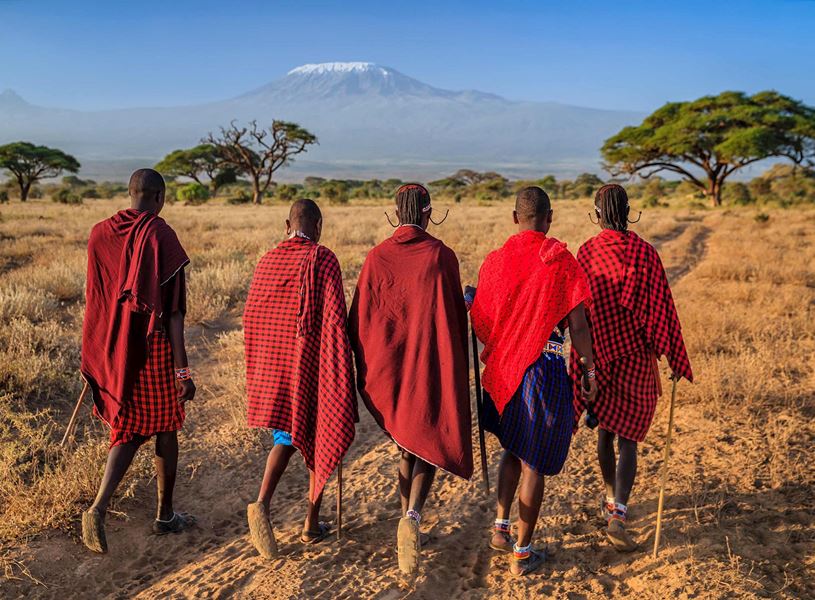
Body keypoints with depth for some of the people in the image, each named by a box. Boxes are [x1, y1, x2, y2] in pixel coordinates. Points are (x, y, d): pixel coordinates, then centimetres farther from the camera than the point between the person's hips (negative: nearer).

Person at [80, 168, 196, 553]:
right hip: (153, 348, -5)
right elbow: (172, 309, -17)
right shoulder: (161, 236, -14)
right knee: (166, 428, 12)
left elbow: (94, 298, 9)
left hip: (113, 348, 5)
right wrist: (182, 369, -15)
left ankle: (98, 508, -3)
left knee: (128, 430, 15)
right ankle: (165, 515, 25)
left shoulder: (100, 234, 2)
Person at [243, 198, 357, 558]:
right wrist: (341, 367, -8)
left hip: (275, 367, 4)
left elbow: (251, 317, 9)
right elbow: (334, 317, -17)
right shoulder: (323, 259, -11)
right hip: (314, 365, -4)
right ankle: (312, 525, 19)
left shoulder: (267, 261, 4)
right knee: (318, 440, 11)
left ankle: (262, 502, -6)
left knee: (286, 438, 18)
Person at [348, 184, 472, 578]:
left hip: (388, 365, 3)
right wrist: (456, 371, 14)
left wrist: (364, 371, 9)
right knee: (430, 443, 9)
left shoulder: (376, 257, -3)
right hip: (431, 365, -2)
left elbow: (360, 318, -1)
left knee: (407, 443, 20)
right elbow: (458, 316, -2)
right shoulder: (441, 255, -8)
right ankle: (412, 517, -15)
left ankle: (408, 525, 27)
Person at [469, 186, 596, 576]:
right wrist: (590, 369, 1)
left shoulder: (495, 259, 0)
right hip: (545, 369, -4)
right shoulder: (562, 261, -10)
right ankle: (522, 554, 17)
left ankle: (500, 528, 25)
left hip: (502, 368, 4)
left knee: (513, 449, 25)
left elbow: (479, 323, 4)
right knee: (534, 462, 7)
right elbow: (578, 325, -11)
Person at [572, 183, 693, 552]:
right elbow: (661, 309, -8)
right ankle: (617, 515, -7)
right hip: (635, 356, -2)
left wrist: (584, 360, 12)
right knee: (628, 436, 3)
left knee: (605, 429, 18)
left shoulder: (586, 253, -6)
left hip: (598, 353, 2)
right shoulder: (644, 253, -9)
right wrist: (675, 359, 1)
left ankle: (610, 498, 35)